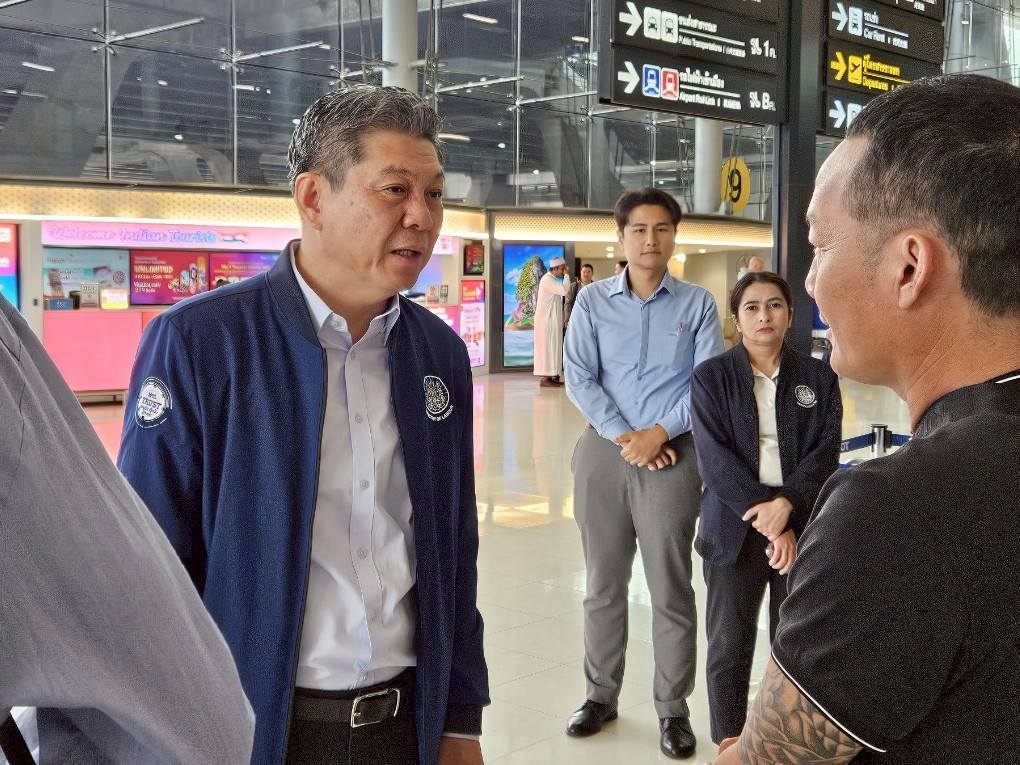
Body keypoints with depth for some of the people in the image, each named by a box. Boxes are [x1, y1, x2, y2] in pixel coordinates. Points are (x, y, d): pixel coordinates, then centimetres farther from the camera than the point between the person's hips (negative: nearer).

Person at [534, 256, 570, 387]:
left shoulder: (552, 279, 16)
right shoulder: (547, 280, -16)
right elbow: (564, 291, -27)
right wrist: (566, 275, -17)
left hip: (551, 320, 10)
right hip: (547, 320, -10)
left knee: (551, 347, 9)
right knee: (547, 347, -9)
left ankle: (550, 376, 12)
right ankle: (544, 378, -8)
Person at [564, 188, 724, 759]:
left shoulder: (698, 304, 2)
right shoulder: (593, 301, 4)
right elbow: (578, 379, -2)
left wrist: (657, 434, -13)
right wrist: (623, 437, -11)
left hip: (672, 455, -2)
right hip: (604, 451, 2)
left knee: (671, 588, 3)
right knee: (604, 583, 11)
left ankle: (673, 709, 14)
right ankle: (602, 694, 24)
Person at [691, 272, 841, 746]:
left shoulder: (819, 378, 6)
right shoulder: (711, 377, -1)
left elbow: (825, 453, -2)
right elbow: (715, 459, -9)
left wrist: (786, 503, -19)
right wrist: (769, 523, -15)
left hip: (803, 528, 1)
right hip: (735, 528, -1)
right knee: (729, 646, 6)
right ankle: (729, 744, 20)